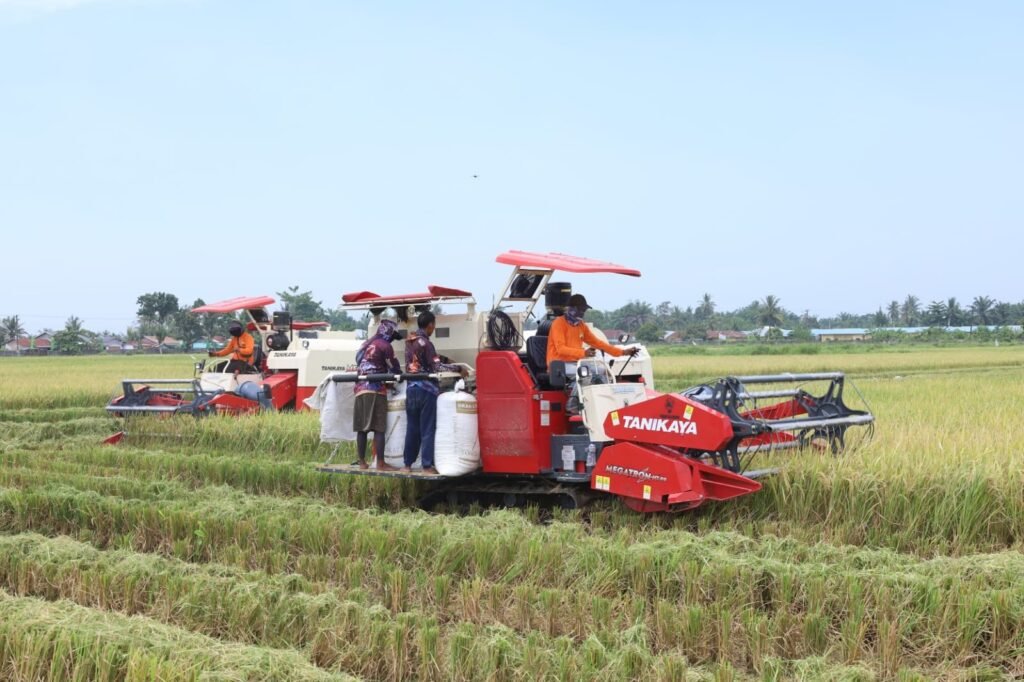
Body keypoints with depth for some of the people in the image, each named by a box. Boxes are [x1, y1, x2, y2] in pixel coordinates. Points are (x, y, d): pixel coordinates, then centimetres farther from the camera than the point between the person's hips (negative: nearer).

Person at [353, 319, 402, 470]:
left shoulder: (366, 344, 22)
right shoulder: (385, 346, -2)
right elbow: (394, 369, 2)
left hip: (360, 389, 8)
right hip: (375, 390, -8)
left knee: (361, 428, 7)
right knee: (379, 428, -8)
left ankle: (362, 462, 9)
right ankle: (381, 463, -11)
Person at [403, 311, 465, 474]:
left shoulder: (409, 341, 11)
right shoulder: (425, 343, -13)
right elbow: (437, 367, -16)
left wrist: (445, 359, 25)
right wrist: (458, 369, -9)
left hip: (411, 388, 7)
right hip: (426, 390, -7)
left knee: (412, 428, 12)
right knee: (427, 429, -2)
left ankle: (408, 464, 15)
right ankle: (427, 465, -2)